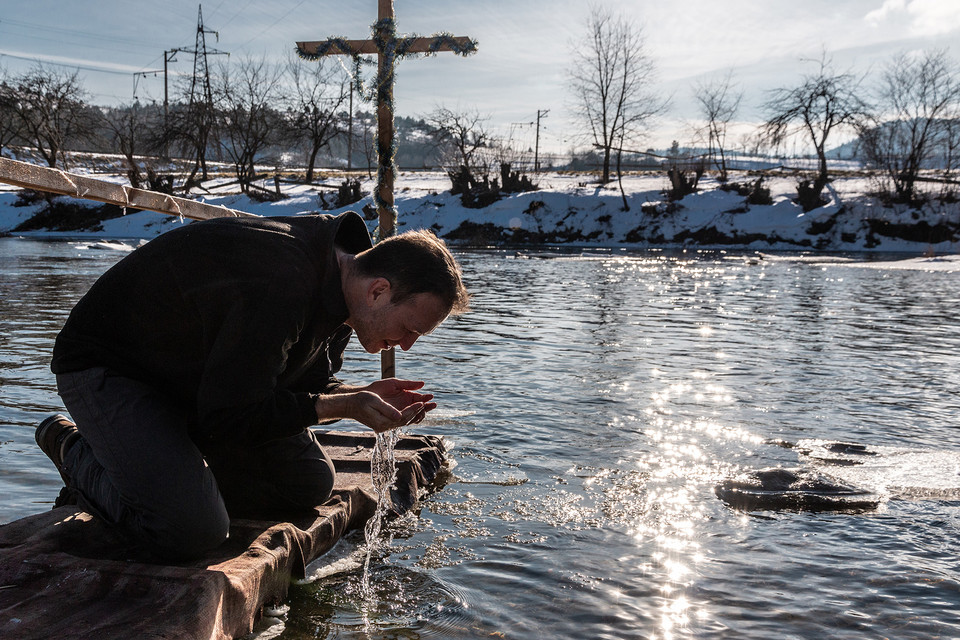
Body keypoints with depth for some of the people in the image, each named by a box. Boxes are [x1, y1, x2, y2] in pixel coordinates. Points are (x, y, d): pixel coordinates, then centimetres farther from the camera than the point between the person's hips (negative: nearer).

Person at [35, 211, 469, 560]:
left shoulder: (338, 275, -7)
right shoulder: (280, 288, -37)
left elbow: (304, 383, 3)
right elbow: (227, 414, -31)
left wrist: (364, 395, -16)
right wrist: (343, 406, -28)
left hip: (202, 378, 9)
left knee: (312, 482, 5)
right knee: (193, 531, -25)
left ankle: (168, 474, 14)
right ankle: (76, 451, 2)